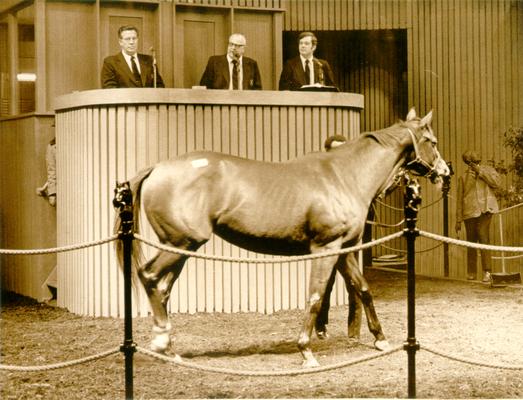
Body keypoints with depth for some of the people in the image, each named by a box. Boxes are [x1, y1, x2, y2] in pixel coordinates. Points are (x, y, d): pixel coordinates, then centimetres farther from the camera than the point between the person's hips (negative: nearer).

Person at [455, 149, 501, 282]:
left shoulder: (488, 170, 13)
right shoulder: (463, 178, 16)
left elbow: (497, 183, -7)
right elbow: (460, 200, 15)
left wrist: (480, 171, -7)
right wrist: (458, 220, 11)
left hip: (485, 209, -3)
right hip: (469, 212, 3)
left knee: (482, 235, -19)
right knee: (471, 242, 3)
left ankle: (487, 272, -22)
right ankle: (471, 272, 14)